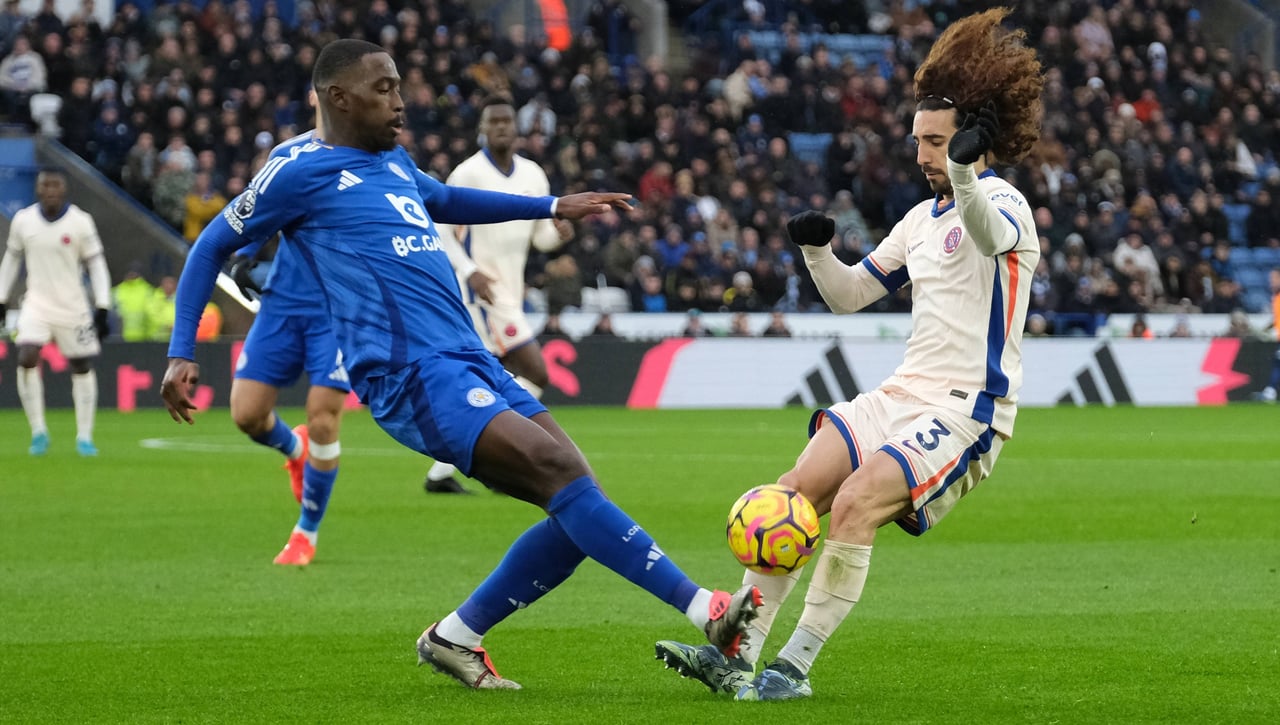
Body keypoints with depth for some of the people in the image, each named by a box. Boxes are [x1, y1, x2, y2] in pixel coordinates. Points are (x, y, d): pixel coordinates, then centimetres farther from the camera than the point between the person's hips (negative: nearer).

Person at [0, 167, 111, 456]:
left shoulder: (80, 222, -7)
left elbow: (96, 265, -3)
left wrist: (102, 308, -9)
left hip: (73, 307, -1)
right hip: (36, 304, 1)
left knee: (82, 368, 4)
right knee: (27, 359, -18)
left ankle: (84, 437, 15)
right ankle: (38, 431, -7)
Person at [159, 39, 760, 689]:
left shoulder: (395, 166, 22)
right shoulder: (302, 173, 0)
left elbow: (444, 200, 44)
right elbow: (212, 247, 8)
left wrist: (553, 208, 46)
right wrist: (181, 354, 2)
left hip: (475, 366, 9)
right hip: (412, 375, -9)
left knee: (575, 507, -1)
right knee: (559, 467, -24)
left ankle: (455, 638, 11)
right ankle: (705, 611, -30)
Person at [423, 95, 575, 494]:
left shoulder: (533, 176, 10)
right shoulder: (468, 174, -10)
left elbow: (541, 236, 15)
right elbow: (440, 230, -9)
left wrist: (559, 232, -9)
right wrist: (470, 271, -20)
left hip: (511, 292, 8)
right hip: (482, 290, -8)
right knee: (535, 373, -15)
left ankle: (440, 473, 17)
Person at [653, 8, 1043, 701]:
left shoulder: (1002, 202, -8)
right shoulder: (923, 217, 18)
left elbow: (991, 234, -34)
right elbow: (850, 293, 23)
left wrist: (964, 175, -55)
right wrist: (816, 250, 2)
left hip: (966, 413, -8)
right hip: (902, 394, 8)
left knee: (854, 505, -25)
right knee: (795, 492, -8)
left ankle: (795, 666, -16)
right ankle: (736, 654, -6)